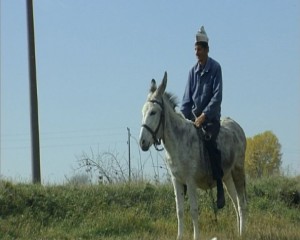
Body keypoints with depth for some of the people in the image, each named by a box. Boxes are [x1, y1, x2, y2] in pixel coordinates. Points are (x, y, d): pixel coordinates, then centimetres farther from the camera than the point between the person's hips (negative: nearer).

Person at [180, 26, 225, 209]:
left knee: (209, 142, -27)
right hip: (194, 116, 6)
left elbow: (217, 96, -12)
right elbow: (187, 98, 10)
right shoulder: (193, 71, 8)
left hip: (211, 117, -6)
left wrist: (204, 115, -19)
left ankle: (220, 186, -25)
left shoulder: (215, 68, -6)